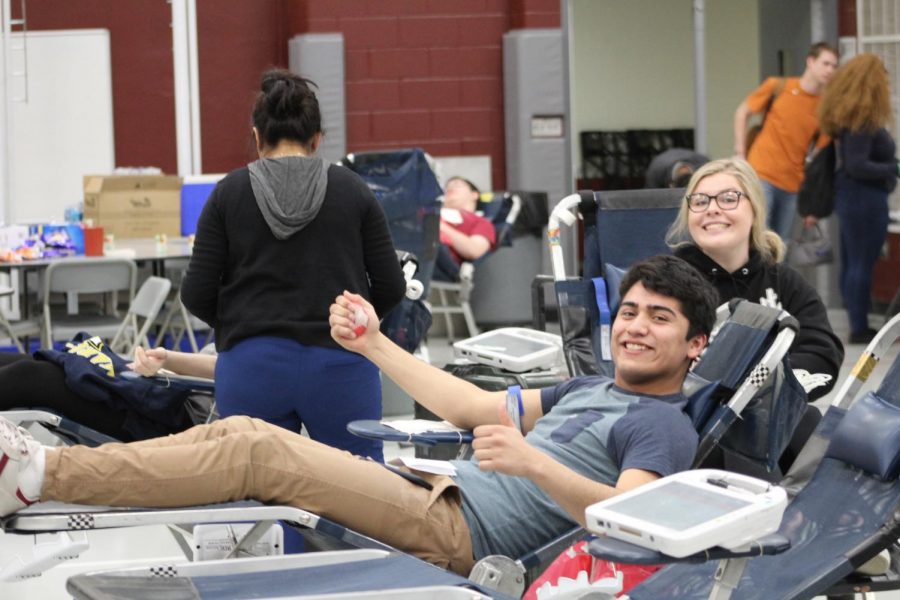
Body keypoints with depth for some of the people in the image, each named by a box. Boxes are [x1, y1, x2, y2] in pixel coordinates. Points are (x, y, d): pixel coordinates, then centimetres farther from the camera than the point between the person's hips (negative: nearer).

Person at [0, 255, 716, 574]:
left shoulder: (663, 425, -2)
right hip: (438, 492, 9)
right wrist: (374, 344, 24)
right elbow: (473, 407, 27)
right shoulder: (591, 389, 26)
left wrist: (533, 462, -35)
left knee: (256, 449, -20)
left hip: (460, 532, -9)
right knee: (241, 430, -4)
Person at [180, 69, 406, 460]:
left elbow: (197, 294, 0)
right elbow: (390, 287, 3)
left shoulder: (229, 193, 2)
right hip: (339, 365, 0)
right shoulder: (352, 190, 4)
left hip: (252, 367, 0)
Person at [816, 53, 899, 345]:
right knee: (862, 264, -4)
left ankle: (857, 324, 22)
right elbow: (857, 165, -24)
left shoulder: (850, 115, 9)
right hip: (864, 198, -10)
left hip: (853, 197, 10)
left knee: (851, 264, 14)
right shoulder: (862, 120, -20)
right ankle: (860, 329, 1)